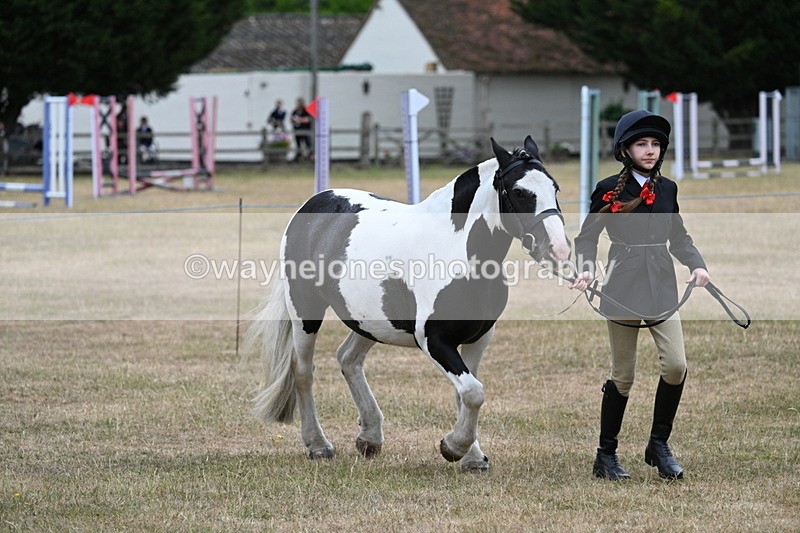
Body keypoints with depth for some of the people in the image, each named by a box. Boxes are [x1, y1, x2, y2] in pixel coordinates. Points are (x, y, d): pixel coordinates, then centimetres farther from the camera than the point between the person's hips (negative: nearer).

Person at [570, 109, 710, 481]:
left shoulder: (667, 188, 10)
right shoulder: (610, 190, -3)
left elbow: (679, 237, 17)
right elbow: (587, 237, 0)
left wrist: (696, 265, 0)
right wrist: (586, 269, -18)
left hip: (662, 286, 4)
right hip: (623, 288, -4)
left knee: (676, 365, -9)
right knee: (623, 376, 1)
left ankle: (659, 445, 8)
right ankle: (606, 454, 14)